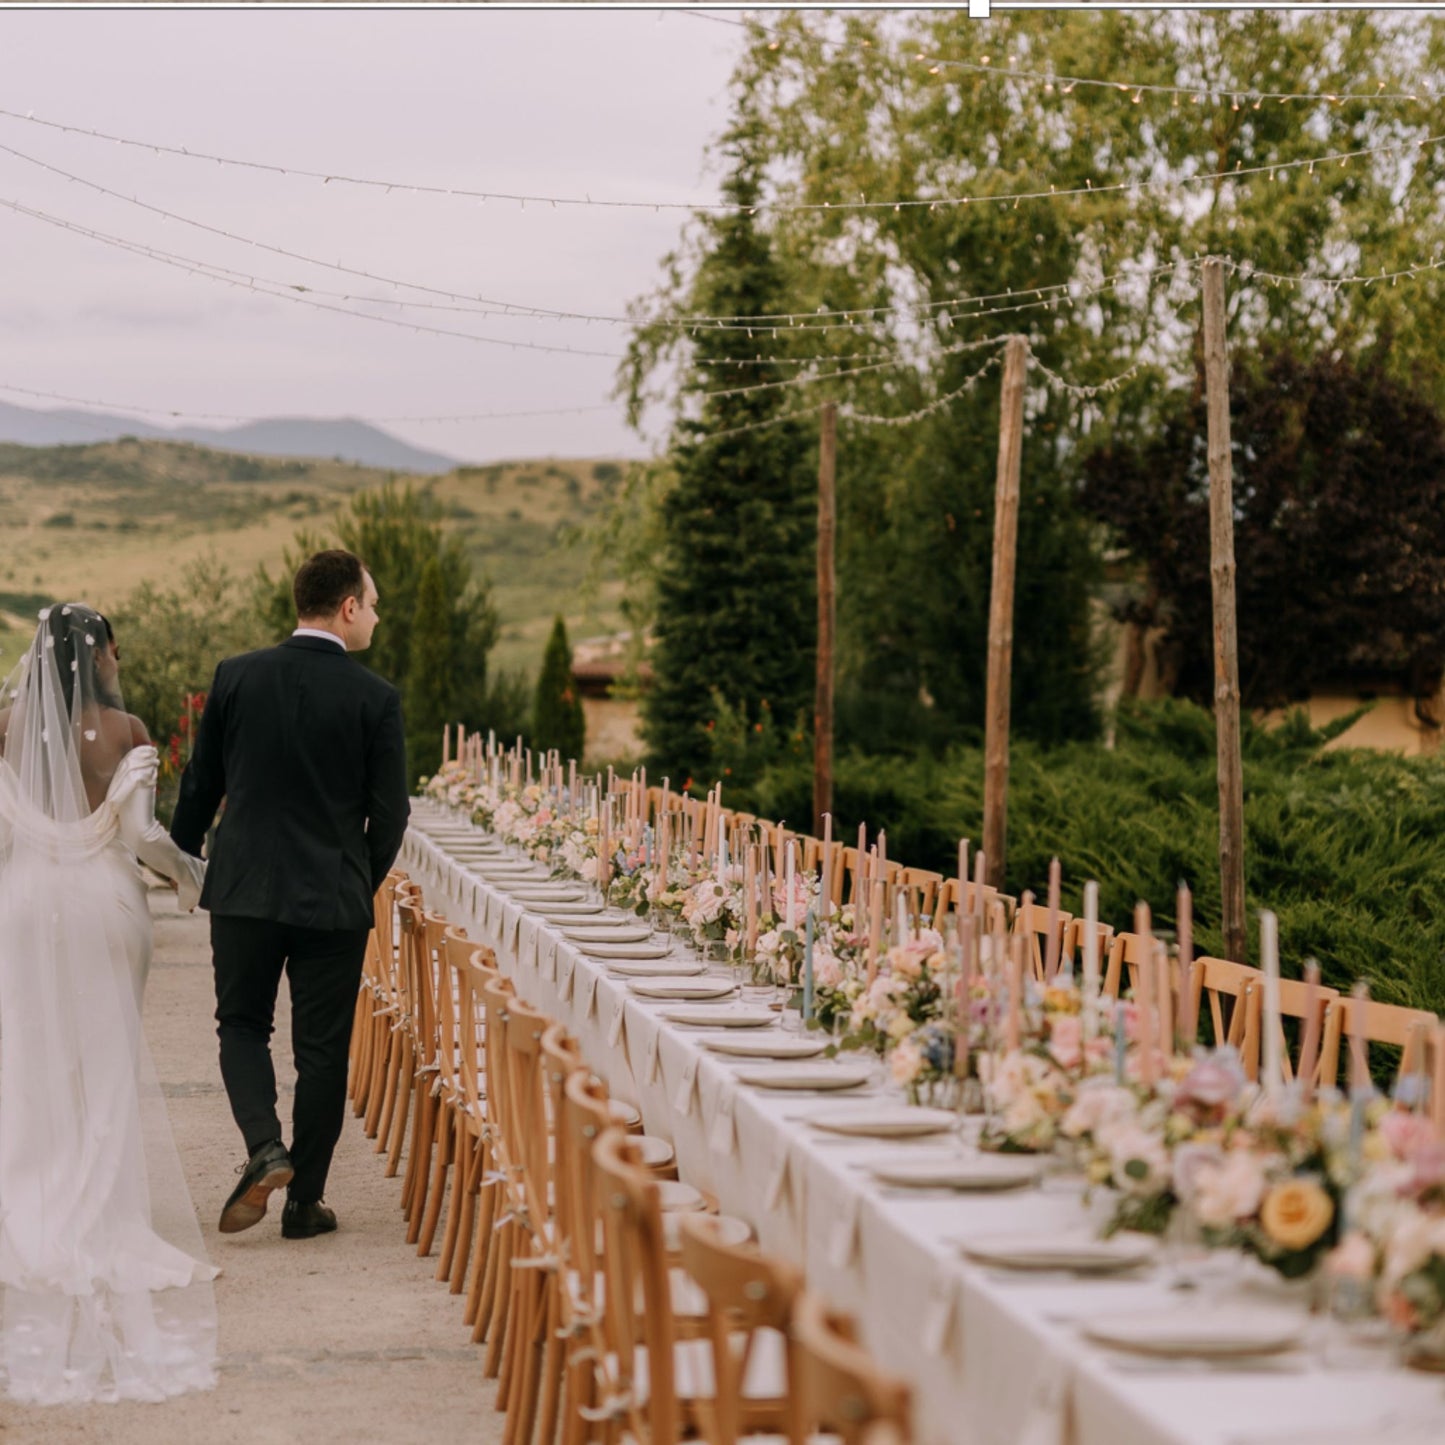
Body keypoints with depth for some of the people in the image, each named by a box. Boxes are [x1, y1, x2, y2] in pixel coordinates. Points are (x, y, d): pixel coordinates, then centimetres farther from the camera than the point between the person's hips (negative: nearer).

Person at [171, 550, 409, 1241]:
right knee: (322, 1048, 9)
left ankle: (264, 1146, -6)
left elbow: (200, 785, 4)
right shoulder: (375, 698, -8)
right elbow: (389, 812, -4)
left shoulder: (236, 677, -3)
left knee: (242, 1025, 17)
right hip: (334, 898, -1)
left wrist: (181, 862, 20)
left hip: (244, 890, 1)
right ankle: (305, 1201, 13)